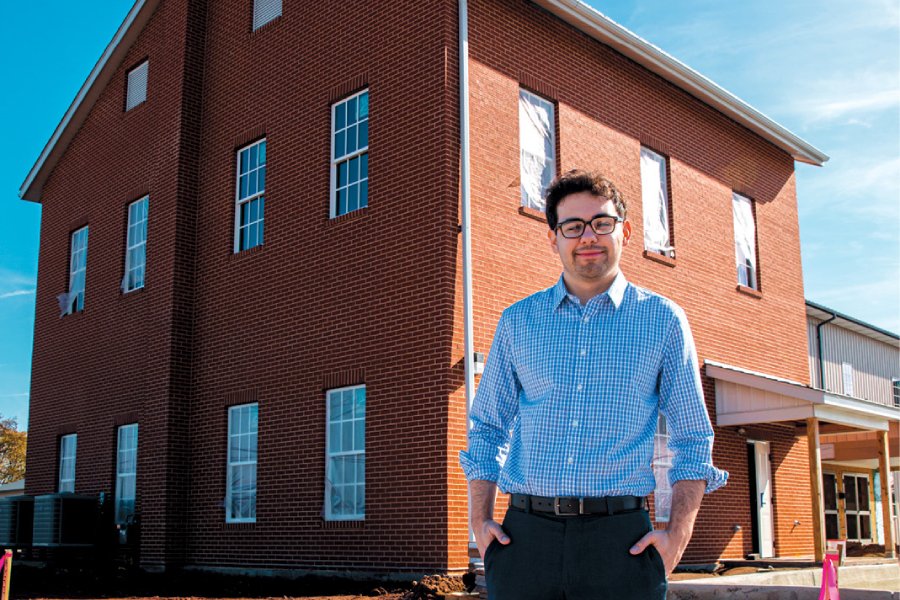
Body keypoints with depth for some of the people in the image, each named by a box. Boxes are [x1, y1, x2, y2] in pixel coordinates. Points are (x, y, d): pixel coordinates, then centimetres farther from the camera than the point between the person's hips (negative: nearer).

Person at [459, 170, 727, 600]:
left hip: (620, 539, -1)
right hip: (526, 534, 2)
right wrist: (480, 521, 3)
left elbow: (692, 439, 6)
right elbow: (487, 430, 14)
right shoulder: (517, 322, 9)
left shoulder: (663, 320, 5)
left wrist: (677, 535, -4)